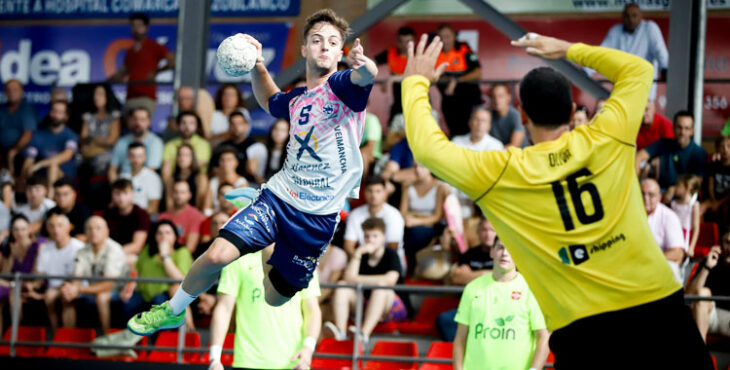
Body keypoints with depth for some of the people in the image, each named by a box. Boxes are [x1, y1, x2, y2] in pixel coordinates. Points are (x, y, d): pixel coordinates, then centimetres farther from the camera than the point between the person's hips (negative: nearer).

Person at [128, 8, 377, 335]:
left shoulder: (341, 86, -9)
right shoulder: (296, 99, 8)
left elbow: (366, 76, -35)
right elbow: (270, 101, 34)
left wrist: (364, 65, -60)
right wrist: (256, 66, 14)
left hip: (318, 218, -3)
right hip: (277, 196, 3)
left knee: (275, 298, 7)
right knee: (217, 255, -18)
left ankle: (270, 260, 43)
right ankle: (172, 311, 8)